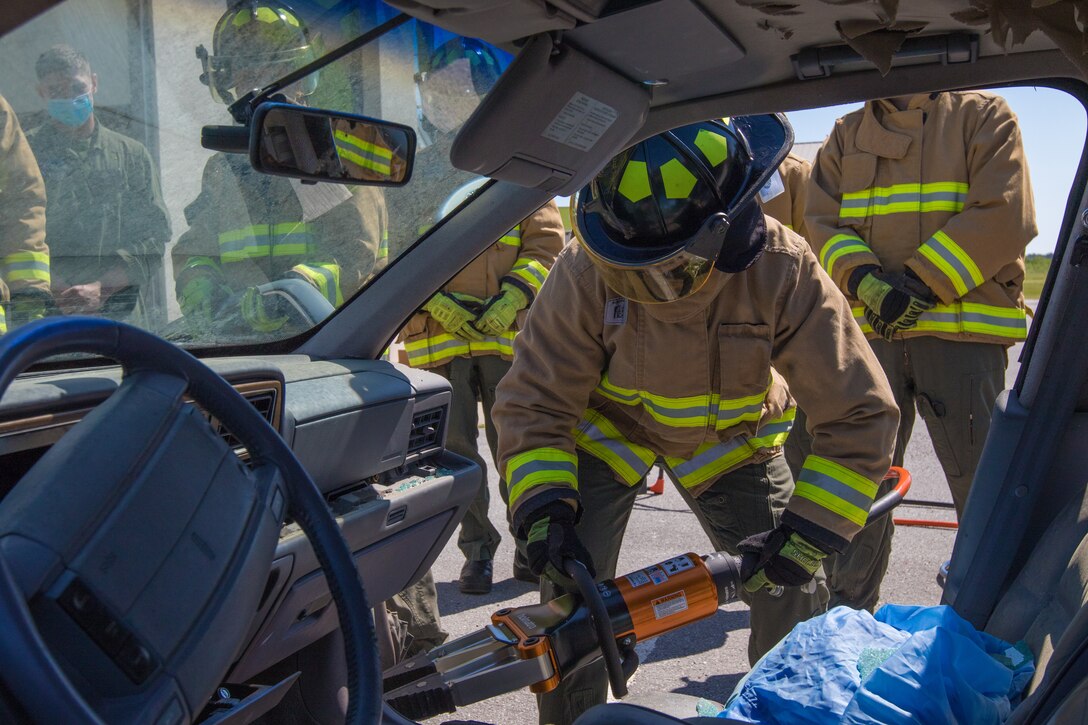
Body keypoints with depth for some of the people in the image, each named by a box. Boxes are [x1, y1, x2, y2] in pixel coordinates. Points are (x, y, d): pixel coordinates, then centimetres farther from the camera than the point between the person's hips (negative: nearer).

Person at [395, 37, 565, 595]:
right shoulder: (416, 172, 10)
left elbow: (546, 240, 6)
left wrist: (512, 296, -10)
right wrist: (434, 300, -11)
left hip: (508, 333, 0)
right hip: (437, 336, 1)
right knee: (457, 450, 5)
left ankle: (531, 545, 17)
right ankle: (477, 551, 19)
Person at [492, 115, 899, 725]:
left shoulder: (784, 271, -33)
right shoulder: (587, 269, -32)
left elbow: (860, 416, -28)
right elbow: (533, 402, -23)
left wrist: (808, 532, -34)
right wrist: (544, 511, -35)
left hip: (731, 436, 1)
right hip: (610, 426, 0)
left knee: (794, 591, -4)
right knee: (571, 592, -7)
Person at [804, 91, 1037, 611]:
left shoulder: (983, 115, 7)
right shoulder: (847, 135, 17)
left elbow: (1004, 213, -7)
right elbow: (820, 223, 7)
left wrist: (922, 285, -15)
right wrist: (865, 280, -12)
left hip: (964, 333, -3)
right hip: (871, 332, 3)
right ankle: (848, 612, 23)